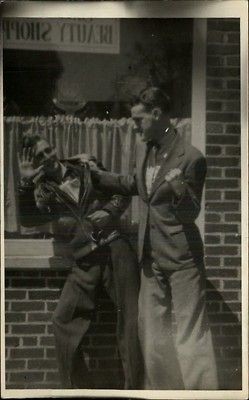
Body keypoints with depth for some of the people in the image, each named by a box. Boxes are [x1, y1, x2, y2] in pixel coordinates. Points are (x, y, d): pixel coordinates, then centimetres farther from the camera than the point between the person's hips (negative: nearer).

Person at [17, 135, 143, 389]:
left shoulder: (86, 165, 8)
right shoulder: (43, 191, 4)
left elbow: (122, 192, 13)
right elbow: (27, 220, -13)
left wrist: (110, 211, -6)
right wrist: (26, 182, -20)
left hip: (116, 248, 0)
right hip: (86, 262, 1)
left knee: (130, 319, -1)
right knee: (63, 321, -5)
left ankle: (133, 387, 10)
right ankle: (79, 387, 11)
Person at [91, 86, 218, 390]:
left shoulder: (190, 158, -15)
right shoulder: (144, 149, 7)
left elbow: (191, 213, -13)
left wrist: (180, 192, -33)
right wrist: (94, 175, 22)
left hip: (182, 258, -8)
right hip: (152, 257, 8)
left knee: (190, 333, -6)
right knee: (153, 331, 13)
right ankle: (161, 388, 25)